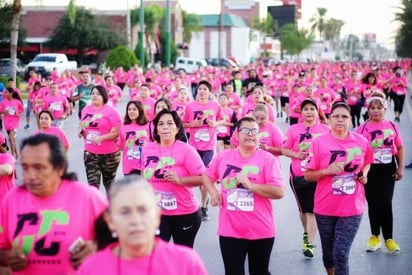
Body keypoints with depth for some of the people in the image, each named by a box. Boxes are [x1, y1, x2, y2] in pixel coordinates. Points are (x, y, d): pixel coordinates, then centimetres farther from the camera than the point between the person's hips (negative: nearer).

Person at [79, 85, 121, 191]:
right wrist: (82, 132, 1)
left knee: (109, 183, 14)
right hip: (90, 153, 4)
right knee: (92, 183, -3)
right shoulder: (86, 109, 5)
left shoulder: (111, 111, -12)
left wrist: (101, 138, -25)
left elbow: (117, 132, -16)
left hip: (109, 154, -4)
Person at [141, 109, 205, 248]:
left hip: (185, 213, -3)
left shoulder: (186, 150, -13)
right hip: (155, 213, 3)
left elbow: (203, 178, -14)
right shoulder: (147, 149, 1)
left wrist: (180, 180, -26)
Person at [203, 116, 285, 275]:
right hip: (230, 230, 2)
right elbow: (207, 176, 20)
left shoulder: (268, 159, -8)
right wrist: (213, 193, 0)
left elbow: (279, 192, -15)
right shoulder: (223, 156, 4)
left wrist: (249, 185, -21)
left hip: (260, 231, -2)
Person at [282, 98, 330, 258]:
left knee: (312, 210, -6)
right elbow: (284, 149, 4)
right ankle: (306, 233, 41)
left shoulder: (325, 130, 0)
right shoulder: (293, 130, 2)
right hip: (298, 175, 2)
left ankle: (310, 244, -3)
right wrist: (296, 154, -13)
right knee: (303, 208, 17)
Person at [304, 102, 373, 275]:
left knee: (341, 254, -8)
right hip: (325, 208, 0)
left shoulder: (361, 141, -2)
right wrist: (327, 171, -21)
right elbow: (307, 176, -5)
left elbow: (367, 163, 19)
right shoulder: (319, 142, -8)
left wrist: (364, 174, -1)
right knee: (329, 251, 15)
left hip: (352, 209, 0)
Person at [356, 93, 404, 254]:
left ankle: (389, 239, 10)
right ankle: (375, 236, 22)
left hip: (388, 169, 0)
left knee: (386, 203, 0)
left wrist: (400, 168, 0)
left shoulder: (392, 126, 2)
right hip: (369, 170, 0)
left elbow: (400, 148, 7)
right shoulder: (362, 128, -4)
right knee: (373, 204, 9)